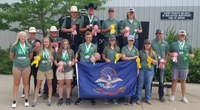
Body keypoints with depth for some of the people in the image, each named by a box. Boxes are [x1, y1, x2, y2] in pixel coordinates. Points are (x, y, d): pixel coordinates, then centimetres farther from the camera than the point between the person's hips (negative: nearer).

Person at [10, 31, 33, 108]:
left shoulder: (29, 46, -3)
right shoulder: (14, 46, -6)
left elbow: (30, 56, 10)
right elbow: (11, 56, 5)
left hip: (26, 67, 1)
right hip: (16, 67, -1)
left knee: (26, 83, 9)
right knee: (16, 84, 5)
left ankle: (26, 99, 20)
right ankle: (14, 101, 12)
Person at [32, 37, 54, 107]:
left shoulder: (51, 50, 3)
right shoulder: (40, 50, 0)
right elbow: (37, 58, 8)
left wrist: (52, 59, -10)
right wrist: (36, 58, -14)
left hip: (49, 69, 1)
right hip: (41, 69, -1)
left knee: (49, 84, 7)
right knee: (38, 84, 2)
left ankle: (49, 100, 16)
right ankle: (35, 100, 7)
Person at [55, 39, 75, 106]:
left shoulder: (71, 51, 0)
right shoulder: (58, 51, -1)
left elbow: (73, 60, 8)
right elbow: (55, 60, 6)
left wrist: (72, 63, -13)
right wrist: (57, 64, -14)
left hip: (69, 70, 0)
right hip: (60, 70, 0)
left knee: (68, 84, 7)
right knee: (61, 84, 8)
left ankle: (68, 98, 17)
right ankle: (61, 99, 17)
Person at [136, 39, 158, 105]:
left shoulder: (153, 53, 9)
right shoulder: (140, 52, 7)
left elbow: (156, 63, 8)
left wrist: (151, 60, -11)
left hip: (150, 71, 1)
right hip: (142, 70, -1)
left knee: (148, 86, 8)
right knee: (140, 85, 2)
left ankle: (147, 99, 19)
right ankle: (138, 99, 10)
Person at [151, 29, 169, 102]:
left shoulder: (165, 43, 6)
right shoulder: (152, 42, -4)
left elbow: (167, 53, 13)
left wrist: (165, 61, 1)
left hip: (162, 64, 2)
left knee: (161, 81, 4)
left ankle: (161, 96, 16)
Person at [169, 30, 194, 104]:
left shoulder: (188, 45, 10)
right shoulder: (173, 44, 7)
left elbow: (192, 54, 15)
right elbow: (169, 53, 12)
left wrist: (190, 55, -7)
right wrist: (172, 54, -9)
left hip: (184, 67, 1)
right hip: (175, 66, -1)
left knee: (183, 81, 7)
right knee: (174, 80, 3)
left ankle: (184, 97, 16)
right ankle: (173, 96, 13)